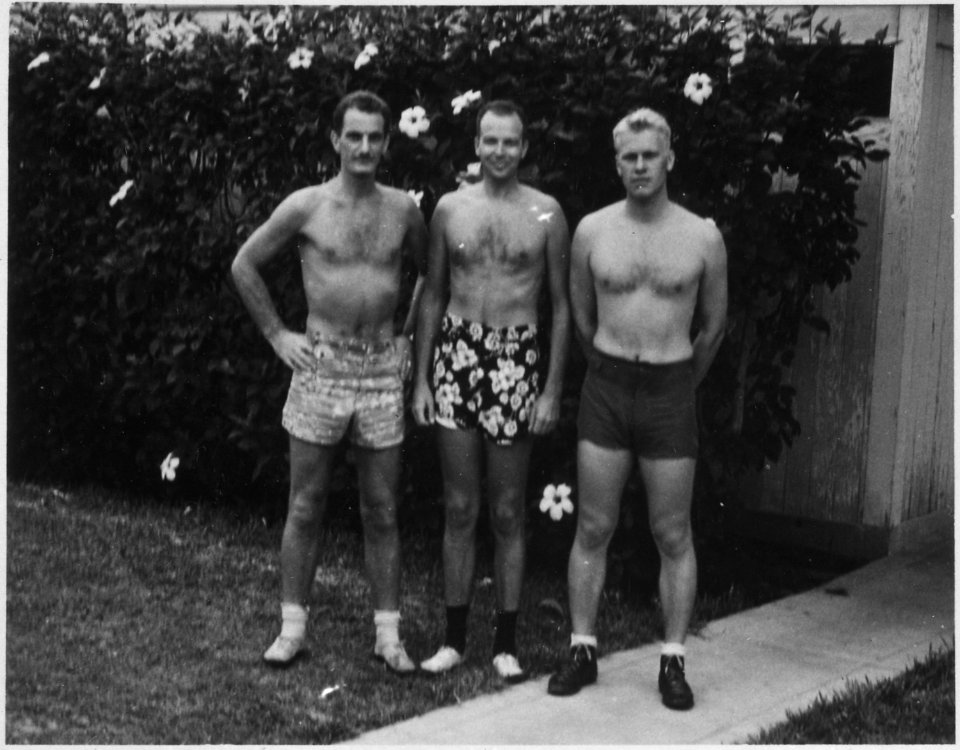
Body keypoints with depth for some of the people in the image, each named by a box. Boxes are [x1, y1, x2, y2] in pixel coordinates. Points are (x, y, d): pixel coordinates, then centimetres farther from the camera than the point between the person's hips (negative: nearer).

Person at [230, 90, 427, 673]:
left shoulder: (403, 209, 4)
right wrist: (277, 335, 3)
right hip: (320, 369, -1)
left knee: (382, 511, 6)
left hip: (383, 370, 2)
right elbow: (245, 265, 6)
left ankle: (389, 634, 14)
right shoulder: (306, 207, -2)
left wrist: (411, 333, 13)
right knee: (306, 507, 5)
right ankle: (293, 628, 15)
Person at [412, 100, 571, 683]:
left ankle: (506, 643, 15)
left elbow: (562, 306, 3)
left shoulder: (546, 213, 0)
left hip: (515, 361, -2)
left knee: (507, 513, 5)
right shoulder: (450, 208, 6)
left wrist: (553, 391, -2)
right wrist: (422, 379, 6)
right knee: (460, 508, 7)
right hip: (456, 354, 2)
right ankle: (455, 637, 17)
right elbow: (433, 296, 11)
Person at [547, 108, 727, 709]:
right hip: (606, 389, 1)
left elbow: (713, 327, 10)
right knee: (593, 529, 5)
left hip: (671, 394, -1)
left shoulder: (703, 237, -3)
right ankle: (583, 650, 16)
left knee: (673, 536, 4)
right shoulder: (592, 231, 1)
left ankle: (673, 660, 14)